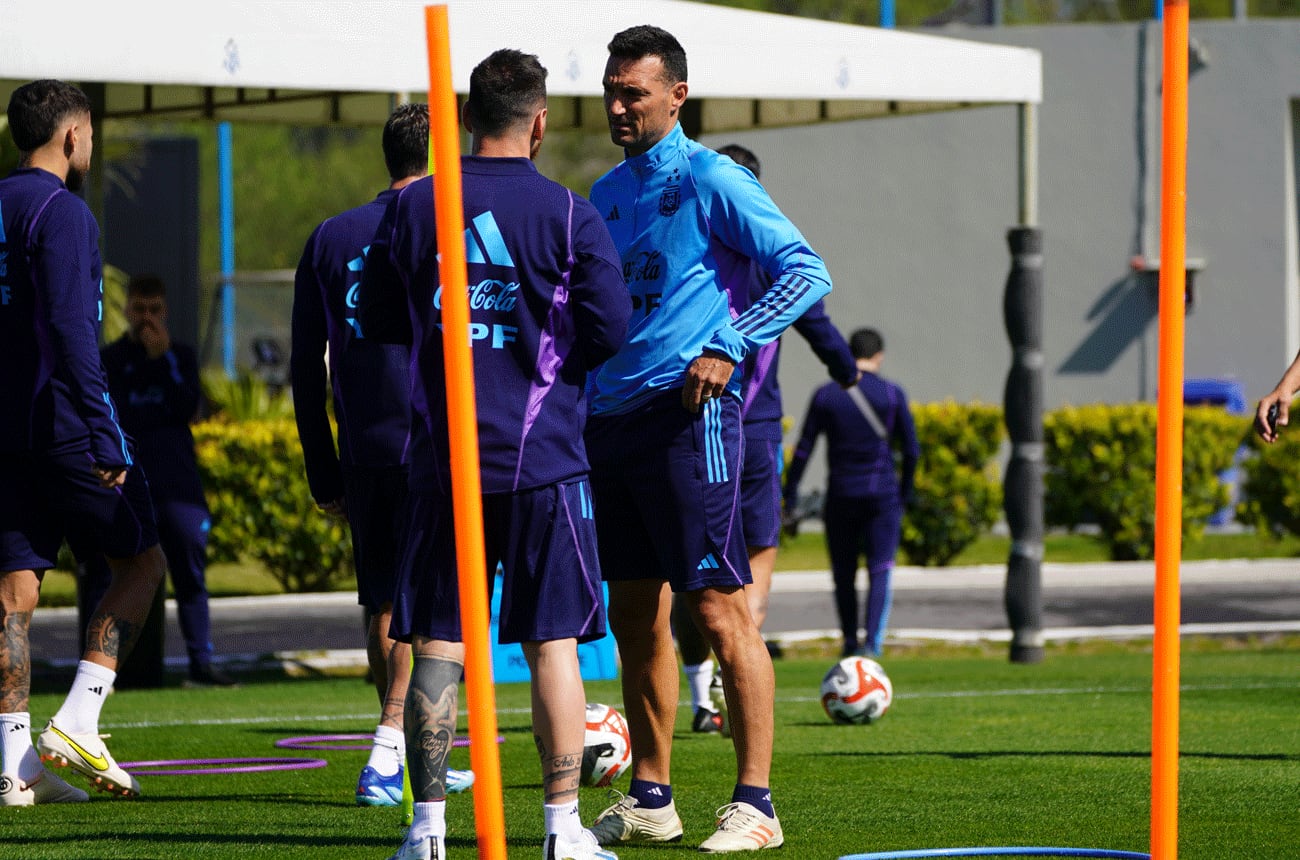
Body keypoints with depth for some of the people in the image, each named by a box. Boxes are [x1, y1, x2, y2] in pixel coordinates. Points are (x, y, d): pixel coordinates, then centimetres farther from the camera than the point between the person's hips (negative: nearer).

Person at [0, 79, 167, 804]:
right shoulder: (62, 213, -11)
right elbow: (71, 330, -19)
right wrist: (105, 437, -20)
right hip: (65, 428, -7)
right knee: (142, 561, 7)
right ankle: (76, 723, -3)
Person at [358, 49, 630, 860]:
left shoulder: (413, 208, 3)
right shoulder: (569, 214, -6)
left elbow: (379, 318, 9)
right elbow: (610, 328, -9)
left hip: (442, 458, 2)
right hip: (543, 458, -2)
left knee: (436, 642, 6)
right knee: (553, 642, 3)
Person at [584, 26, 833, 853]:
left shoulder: (710, 181, -6)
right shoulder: (608, 194, 17)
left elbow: (806, 272, -12)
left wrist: (729, 348, -20)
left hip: (686, 415, -8)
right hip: (612, 416, 8)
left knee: (720, 608, -8)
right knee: (634, 613, 10)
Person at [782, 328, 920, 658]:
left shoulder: (825, 396, 0)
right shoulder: (892, 394, -2)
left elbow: (803, 449, -2)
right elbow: (911, 450, -1)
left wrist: (790, 494, 4)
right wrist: (905, 491, 12)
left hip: (841, 495, 1)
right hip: (882, 494, -1)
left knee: (844, 574, 13)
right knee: (880, 571, -2)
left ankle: (850, 641, 20)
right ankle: (872, 641, -17)